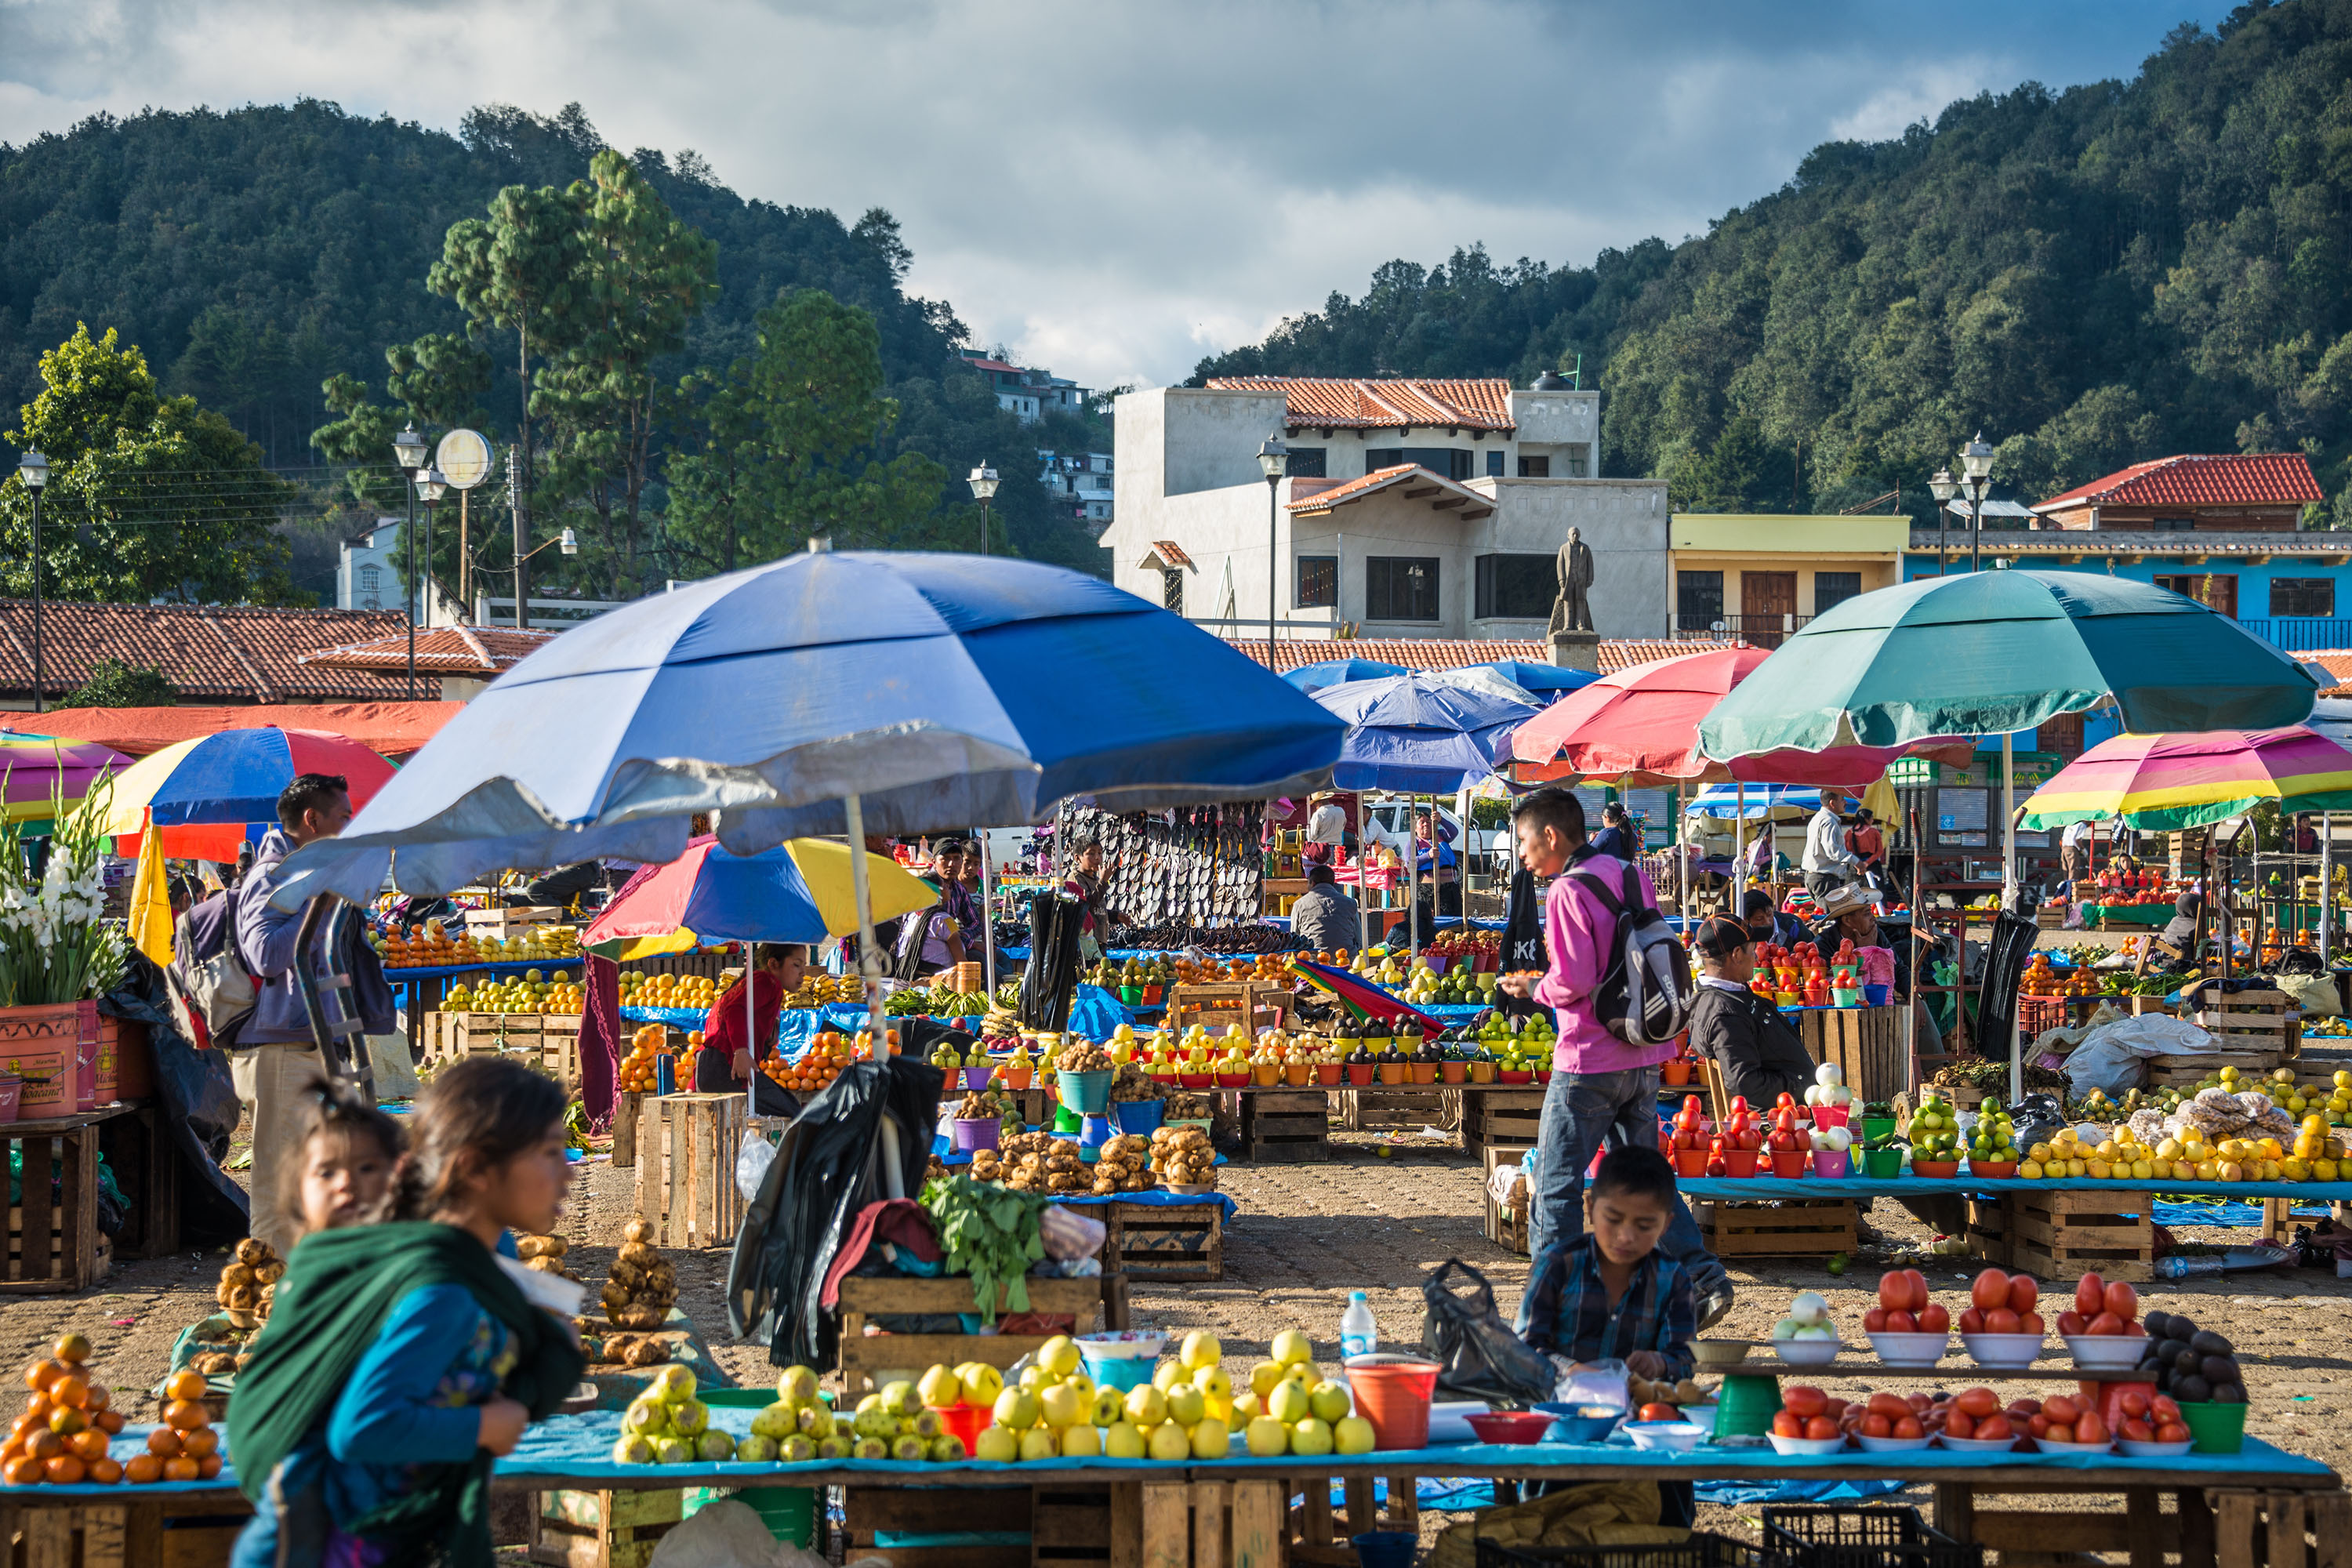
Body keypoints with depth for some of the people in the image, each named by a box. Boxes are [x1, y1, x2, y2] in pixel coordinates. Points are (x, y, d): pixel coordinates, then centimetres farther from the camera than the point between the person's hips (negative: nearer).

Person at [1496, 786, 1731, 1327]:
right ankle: (1705, 1279, 5)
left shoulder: (1567, 892, -15)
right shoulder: (1630, 876, 10)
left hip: (1589, 1062, -8)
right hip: (1644, 1056, 8)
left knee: (1555, 1186, 2)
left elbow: (1574, 982, -21)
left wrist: (1533, 989, -2)